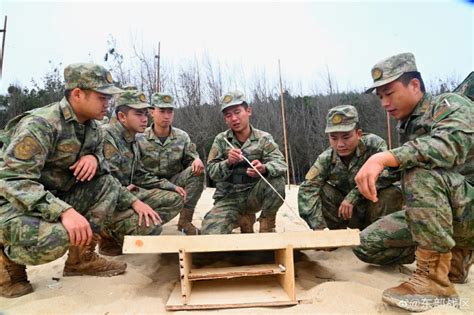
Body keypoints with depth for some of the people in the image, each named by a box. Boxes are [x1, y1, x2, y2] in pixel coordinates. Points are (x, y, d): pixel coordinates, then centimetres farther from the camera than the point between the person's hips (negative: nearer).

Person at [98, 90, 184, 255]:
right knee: (151, 226, -29)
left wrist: (170, 186, 7)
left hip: (127, 193, 9)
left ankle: (118, 231, -1)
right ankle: (109, 235, 0)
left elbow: (139, 175, 16)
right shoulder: (106, 136, -18)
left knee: (175, 199, 0)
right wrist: (134, 202, -36)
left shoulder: (132, 140, 12)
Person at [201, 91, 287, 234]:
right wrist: (228, 163, -28)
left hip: (254, 194, 0)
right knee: (210, 232, -22)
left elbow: (280, 164, -18)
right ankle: (245, 217, 9)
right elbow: (211, 171, -7)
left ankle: (267, 223, -2)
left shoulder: (264, 138, -4)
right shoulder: (221, 140, -1)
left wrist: (263, 168, -41)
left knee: (277, 180, -29)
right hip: (229, 198, 1)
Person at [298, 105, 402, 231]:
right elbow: (307, 189, -26)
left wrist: (353, 195, -37)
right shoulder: (326, 158, -16)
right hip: (348, 214, 2)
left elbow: (391, 171, -37)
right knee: (319, 190, -22)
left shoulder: (374, 144, -21)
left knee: (393, 193, -31)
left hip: (374, 210, -1)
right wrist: (318, 227, -38)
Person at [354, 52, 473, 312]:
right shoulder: (406, 127, 12)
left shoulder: (450, 104, -10)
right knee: (366, 245, -3)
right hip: (439, 211, 8)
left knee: (421, 170, -34)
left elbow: (451, 144, -34)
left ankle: (435, 279, -25)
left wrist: (383, 158, -43)